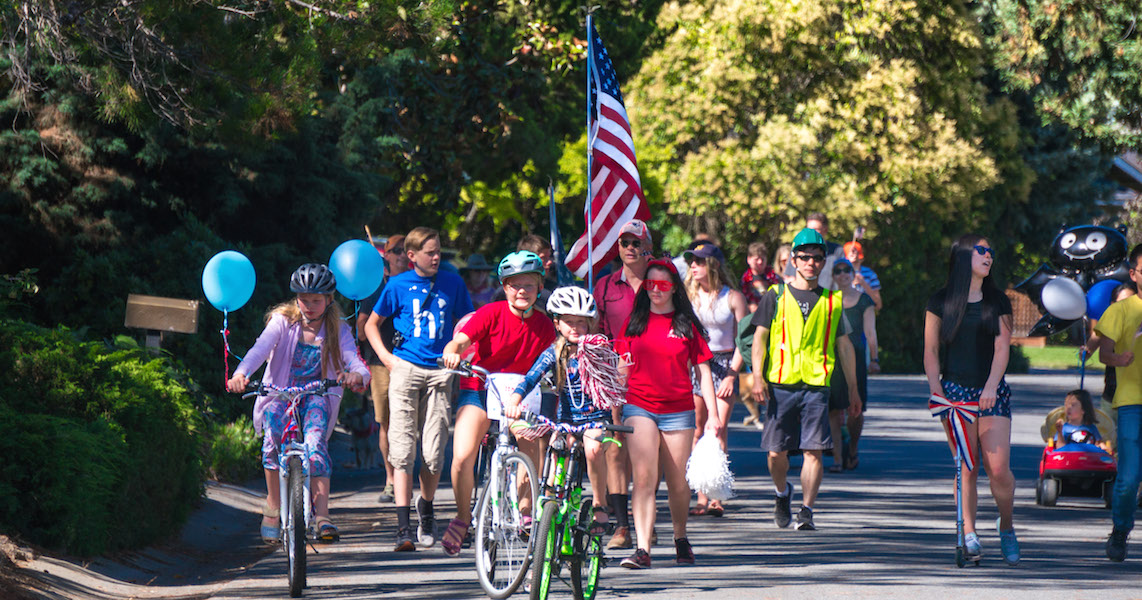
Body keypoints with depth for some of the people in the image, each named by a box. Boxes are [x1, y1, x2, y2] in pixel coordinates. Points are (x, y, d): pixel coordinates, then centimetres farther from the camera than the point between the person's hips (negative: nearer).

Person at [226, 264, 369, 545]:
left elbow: (356, 362, -15)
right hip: (280, 394, 0)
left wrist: (357, 375, -41)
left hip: (316, 397, 0)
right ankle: (273, 506, -11)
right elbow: (260, 349, -21)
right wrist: (240, 374, -41)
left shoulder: (338, 330, -1)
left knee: (315, 439, -30)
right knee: (274, 436, -30)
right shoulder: (283, 321, -3)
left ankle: (322, 516, -33)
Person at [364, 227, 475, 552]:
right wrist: (384, 355, 1)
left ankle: (426, 509, 25)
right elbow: (372, 324, 15)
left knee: (434, 451, -2)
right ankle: (403, 528, -12)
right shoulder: (398, 285, 5)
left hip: (440, 371, 1)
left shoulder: (452, 283, 9)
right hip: (405, 367, -1)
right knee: (402, 449, -9)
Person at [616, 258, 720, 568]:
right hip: (639, 406, 0)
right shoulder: (634, 322, 9)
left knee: (678, 483, 7)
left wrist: (713, 415, 0)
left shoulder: (687, 324, 5)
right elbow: (623, 368, 14)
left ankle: (681, 538, 31)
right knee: (644, 477, -15)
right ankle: (643, 549, -21)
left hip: (678, 411, 0)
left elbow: (703, 371, 5)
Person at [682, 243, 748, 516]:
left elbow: (742, 340, 0)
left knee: (718, 429, -12)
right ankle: (701, 498, 2)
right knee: (697, 431, -2)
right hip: (693, 367, 3)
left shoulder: (733, 298, 2)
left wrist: (731, 375, -8)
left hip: (724, 364, -2)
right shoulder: (688, 296, 10)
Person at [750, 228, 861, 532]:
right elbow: (760, 337, 4)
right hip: (781, 384, -1)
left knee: (814, 451, -8)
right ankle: (782, 493, 30)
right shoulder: (776, 296, 7)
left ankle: (806, 511, -5)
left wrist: (853, 389, 15)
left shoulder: (832, 301, 12)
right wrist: (758, 376, -9)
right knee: (777, 451, 2)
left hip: (816, 385, 1)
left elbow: (844, 346, 17)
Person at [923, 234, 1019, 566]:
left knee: (998, 468, -10)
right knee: (966, 468, -7)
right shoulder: (941, 301, 6)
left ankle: (1007, 528, 10)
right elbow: (931, 350, 6)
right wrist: (935, 385, -9)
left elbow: (1002, 347, 1)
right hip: (955, 389, -1)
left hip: (991, 392, 1)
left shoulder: (997, 302, 10)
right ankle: (968, 533, -1)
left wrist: (991, 386, -13)